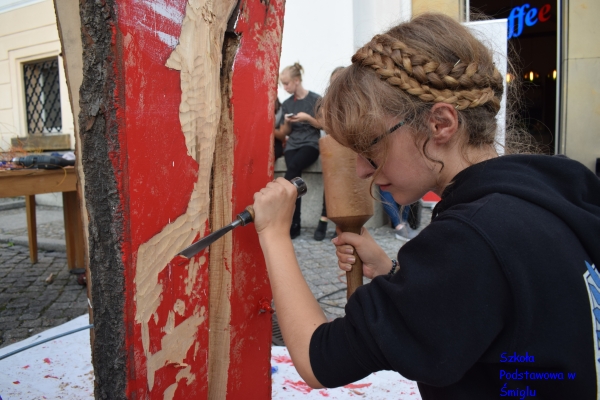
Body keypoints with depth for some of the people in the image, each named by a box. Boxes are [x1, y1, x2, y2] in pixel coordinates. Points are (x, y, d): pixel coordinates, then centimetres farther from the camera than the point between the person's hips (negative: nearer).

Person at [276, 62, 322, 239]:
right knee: (295, 175, -28)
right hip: (292, 145, 3)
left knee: (293, 168, -34)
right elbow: (284, 133, 16)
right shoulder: (286, 104, 14)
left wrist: (307, 118, -13)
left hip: (310, 144, -3)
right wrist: (287, 123, -6)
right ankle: (294, 225, -29)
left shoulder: (315, 99, 2)